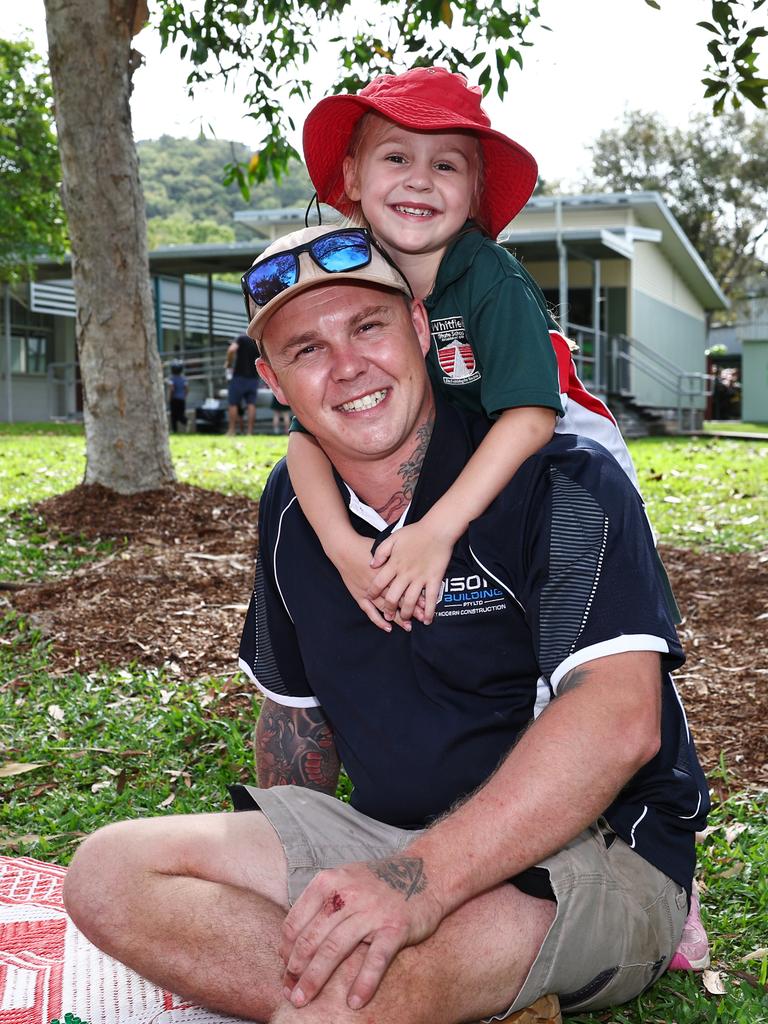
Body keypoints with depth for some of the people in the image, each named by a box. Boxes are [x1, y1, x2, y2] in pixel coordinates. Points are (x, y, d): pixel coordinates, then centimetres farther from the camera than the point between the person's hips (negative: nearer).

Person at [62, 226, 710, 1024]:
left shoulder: (561, 481, -15)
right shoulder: (292, 507, 7)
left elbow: (619, 720, -29)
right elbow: (295, 703, 21)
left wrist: (423, 880, -38)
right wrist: (279, 862, 15)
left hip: (596, 853, -8)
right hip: (395, 839, 9)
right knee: (110, 875, -12)